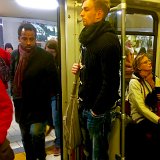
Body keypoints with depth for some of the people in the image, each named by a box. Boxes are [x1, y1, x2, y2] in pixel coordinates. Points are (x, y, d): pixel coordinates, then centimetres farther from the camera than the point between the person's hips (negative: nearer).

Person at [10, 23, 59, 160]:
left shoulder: (46, 57, -12)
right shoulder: (14, 55, 1)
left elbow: (53, 82, -6)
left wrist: (43, 96, -8)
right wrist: (14, 93, 5)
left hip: (39, 106, -4)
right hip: (21, 106, 5)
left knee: (36, 134, -15)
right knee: (26, 137, 16)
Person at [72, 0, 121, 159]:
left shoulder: (108, 41, -20)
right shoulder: (88, 37, 11)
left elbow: (110, 81, -24)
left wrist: (97, 110, -17)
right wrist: (79, 68, 3)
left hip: (97, 110, -8)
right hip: (85, 105, 9)